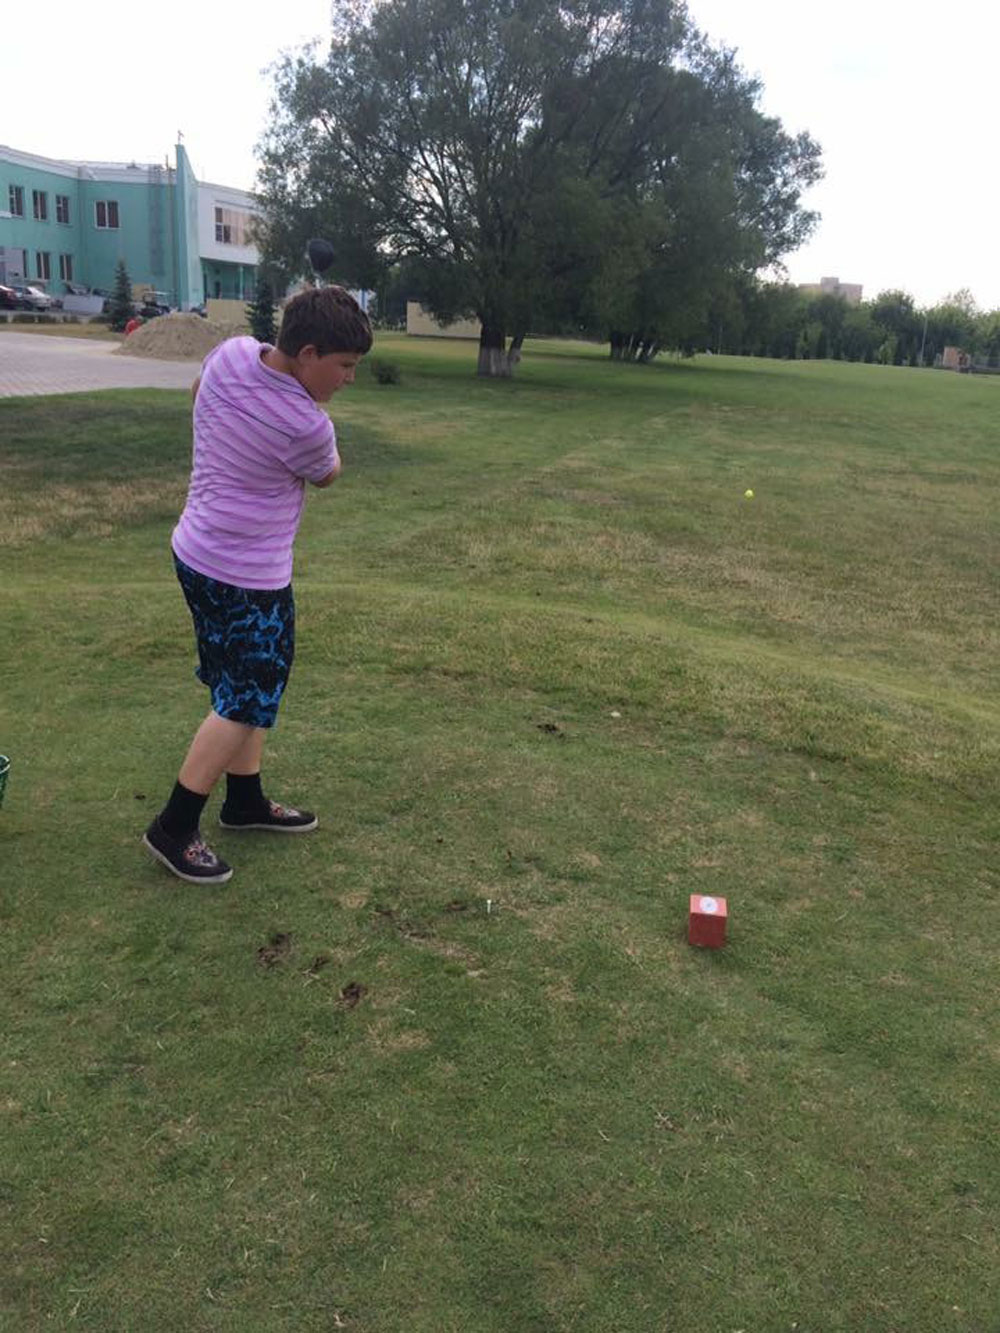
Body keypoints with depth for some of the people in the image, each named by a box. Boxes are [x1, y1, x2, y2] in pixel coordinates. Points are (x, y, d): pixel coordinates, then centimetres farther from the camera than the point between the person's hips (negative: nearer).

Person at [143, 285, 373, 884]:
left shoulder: (232, 352, -5)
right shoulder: (306, 426, -26)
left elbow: (196, 393, 19)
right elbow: (328, 474, -2)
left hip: (200, 550, 9)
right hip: (245, 578, -9)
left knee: (250, 685, 19)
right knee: (246, 703, 2)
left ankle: (246, 800, 32)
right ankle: (175, 828, 11)